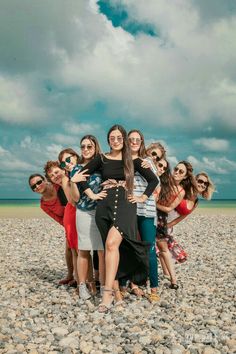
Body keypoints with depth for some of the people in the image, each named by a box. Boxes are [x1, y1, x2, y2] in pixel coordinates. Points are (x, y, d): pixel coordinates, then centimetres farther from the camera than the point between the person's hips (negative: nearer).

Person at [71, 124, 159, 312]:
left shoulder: (133, 160, 10)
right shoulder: (101, 159, 10)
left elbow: (153, 180, 13)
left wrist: (142, 198, 4)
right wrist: (92, 195, 4)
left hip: (125, 205, -2)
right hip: (105, 206, 2)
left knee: (112, 243, -25)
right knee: (111, 247, 3)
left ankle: (108, 292, -26)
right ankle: (116, 292, 14)